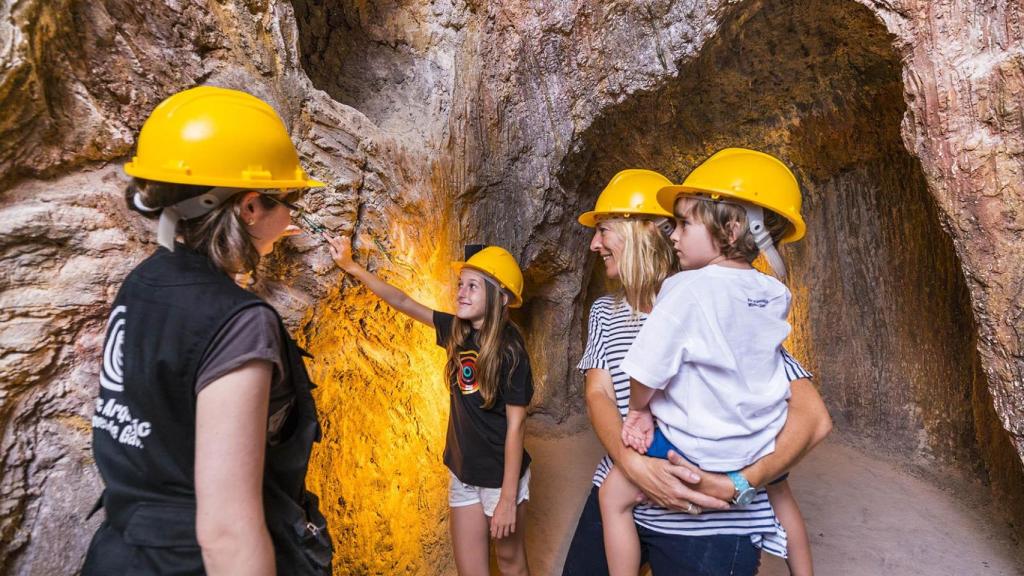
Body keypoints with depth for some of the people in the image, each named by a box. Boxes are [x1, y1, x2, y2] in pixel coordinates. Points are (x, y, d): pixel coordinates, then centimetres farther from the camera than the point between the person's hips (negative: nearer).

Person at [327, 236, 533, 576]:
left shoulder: (509, 348, -19)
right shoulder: (457, 332, -3)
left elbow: (516, 424, -17)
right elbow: (404, 303, 3)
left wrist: (508, 498, -15)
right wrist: (352, 267, -3)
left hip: (501, 477, -5)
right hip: (463, 474, 5)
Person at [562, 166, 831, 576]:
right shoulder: (604, 312, 8)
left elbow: (812, 417, -13)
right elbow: (598, 395, -5)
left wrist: (737, 485, -26)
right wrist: (633, 464, -24)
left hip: (710, 524, -4)